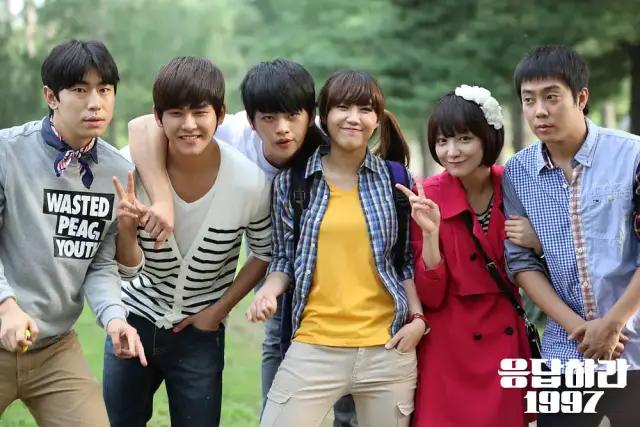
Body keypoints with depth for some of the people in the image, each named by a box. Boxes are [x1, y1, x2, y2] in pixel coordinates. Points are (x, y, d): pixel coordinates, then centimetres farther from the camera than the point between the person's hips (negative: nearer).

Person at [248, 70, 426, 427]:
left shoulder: (394, 178, 5)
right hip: (314, 346, -1)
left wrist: (418, 317, 0)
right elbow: (284, 256, 11)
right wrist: (271, 289, -8)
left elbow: (408, 259, 11)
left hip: (388, 347, 1)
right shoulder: (292, 180, 3)